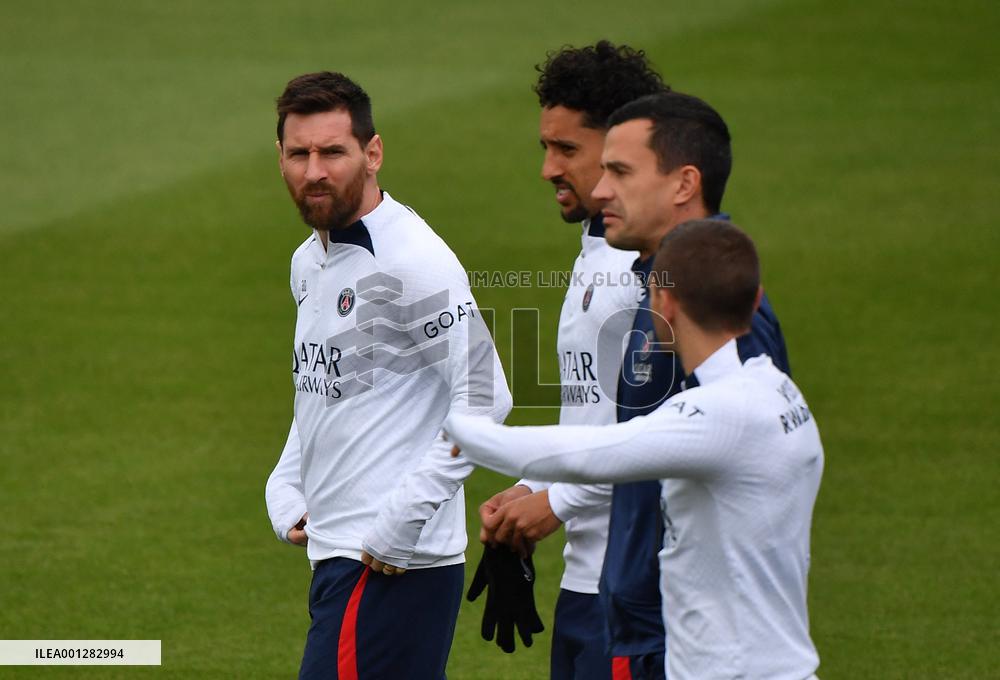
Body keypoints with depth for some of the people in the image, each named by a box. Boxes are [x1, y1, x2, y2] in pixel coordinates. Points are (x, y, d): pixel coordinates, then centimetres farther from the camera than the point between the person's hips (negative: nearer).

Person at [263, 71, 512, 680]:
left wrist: (400, 522, -20)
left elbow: (483, 400, -19)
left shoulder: (413, 261, -13)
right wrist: (287, 492, 13)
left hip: (393, 567, -9)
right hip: (334, 555, 9)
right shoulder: (309, 263, 16)